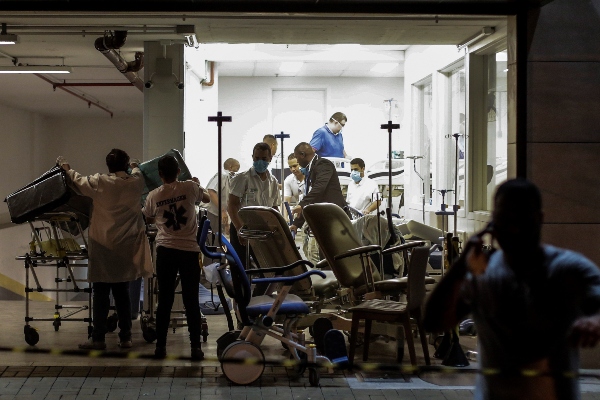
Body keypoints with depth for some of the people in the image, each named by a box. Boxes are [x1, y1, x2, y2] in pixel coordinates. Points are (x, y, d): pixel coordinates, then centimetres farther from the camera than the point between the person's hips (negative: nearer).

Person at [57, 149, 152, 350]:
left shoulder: (100, 183, -11)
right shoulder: (136, 182, -3)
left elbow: (79, 182, 8)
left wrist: (66, 168, 27)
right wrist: (135, 167, 46)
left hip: (103, 246, -3)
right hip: (126, 247, 3)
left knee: (101, 293, 3)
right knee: (122, 292, 12)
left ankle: (98, 338, 6)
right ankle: (125, 337, 15)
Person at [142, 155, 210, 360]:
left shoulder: (153, 196, 2)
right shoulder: (190, 187, -2)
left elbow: (149, 219, 20)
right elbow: (207, 198, 20)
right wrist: (197, 184, 39)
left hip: (165, 251, 1)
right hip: (189, 250, -1)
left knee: (164, 300, 8)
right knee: (191, 300, 3)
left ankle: (160, 346, 10)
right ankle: (195, 347, 4)